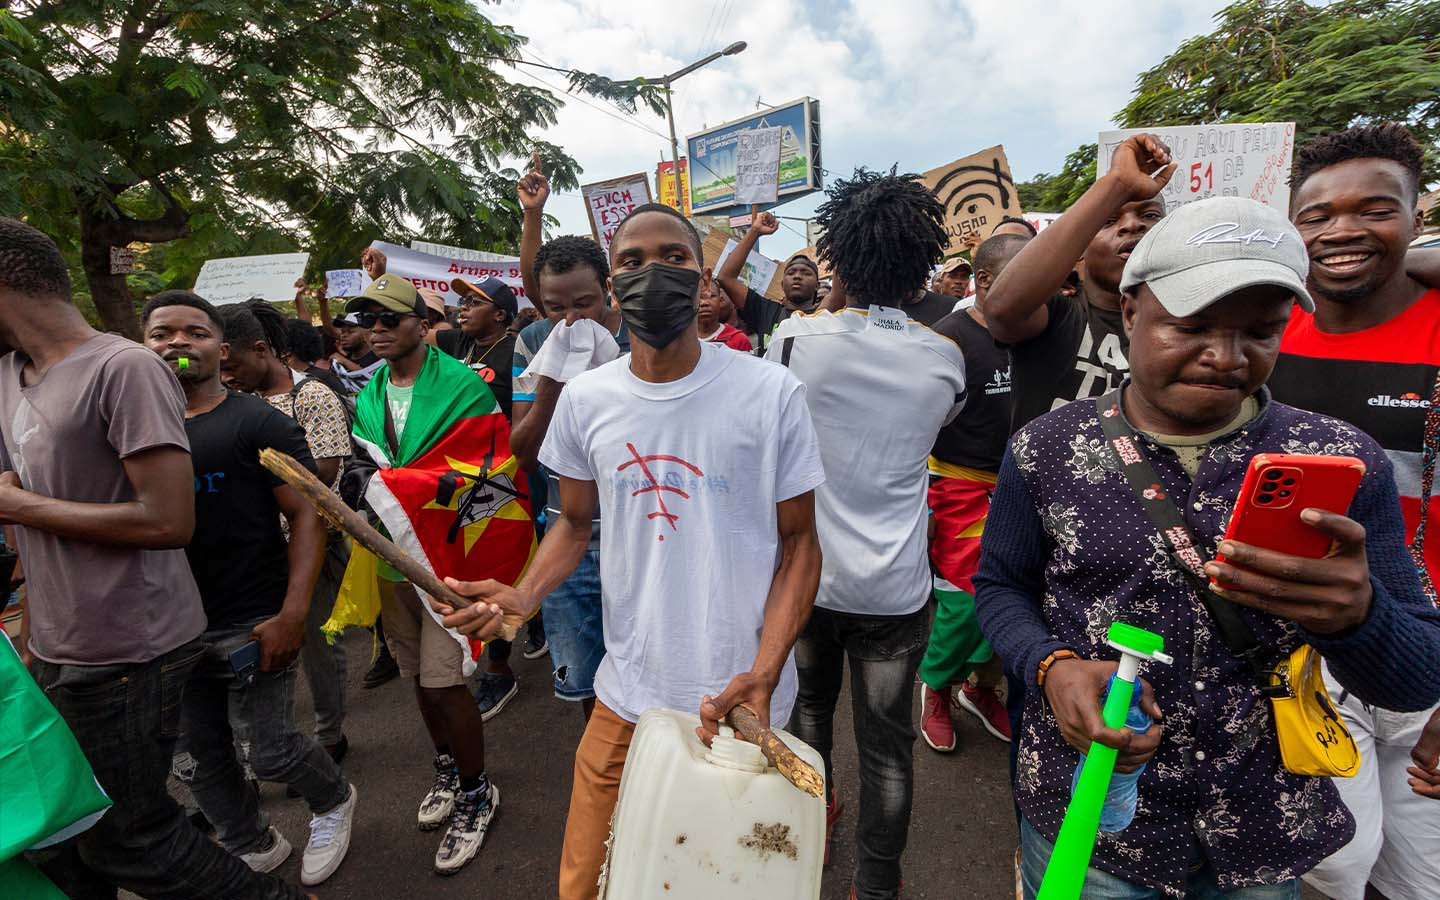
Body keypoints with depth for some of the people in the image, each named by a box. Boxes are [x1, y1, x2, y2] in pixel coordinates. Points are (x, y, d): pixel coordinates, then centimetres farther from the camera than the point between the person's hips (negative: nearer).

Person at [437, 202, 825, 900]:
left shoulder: (772, 393, -12)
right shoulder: (584, 400, -3)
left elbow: (798, 540, -6)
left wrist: (764, 672, -17)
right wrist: (526, 593, -9)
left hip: (742, 701, -2)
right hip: (628, 697, 2)